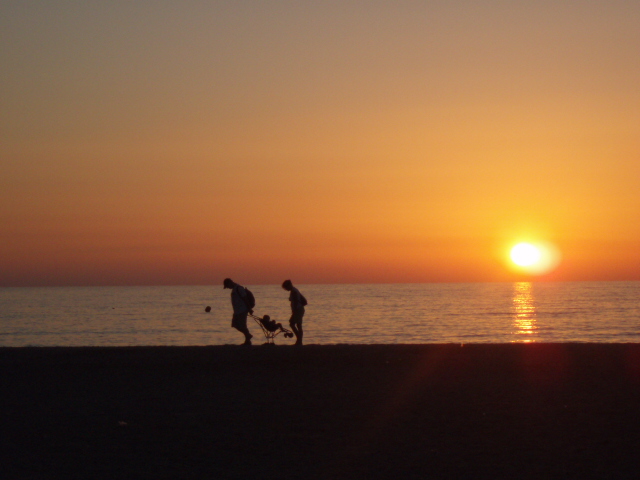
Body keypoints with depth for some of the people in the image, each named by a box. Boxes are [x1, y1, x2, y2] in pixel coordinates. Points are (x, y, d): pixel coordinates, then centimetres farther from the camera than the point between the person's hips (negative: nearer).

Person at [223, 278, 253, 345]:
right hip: (237, 311, 10)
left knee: (242, 326, -6)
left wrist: (249, 309, -19)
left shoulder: (238, 288, -15)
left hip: (242, 311, -10)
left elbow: (245, 298, -18)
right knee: (235, 325, 10)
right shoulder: (234, 288, 16)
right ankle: (248, 335, 19)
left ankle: (247, 341, 6)